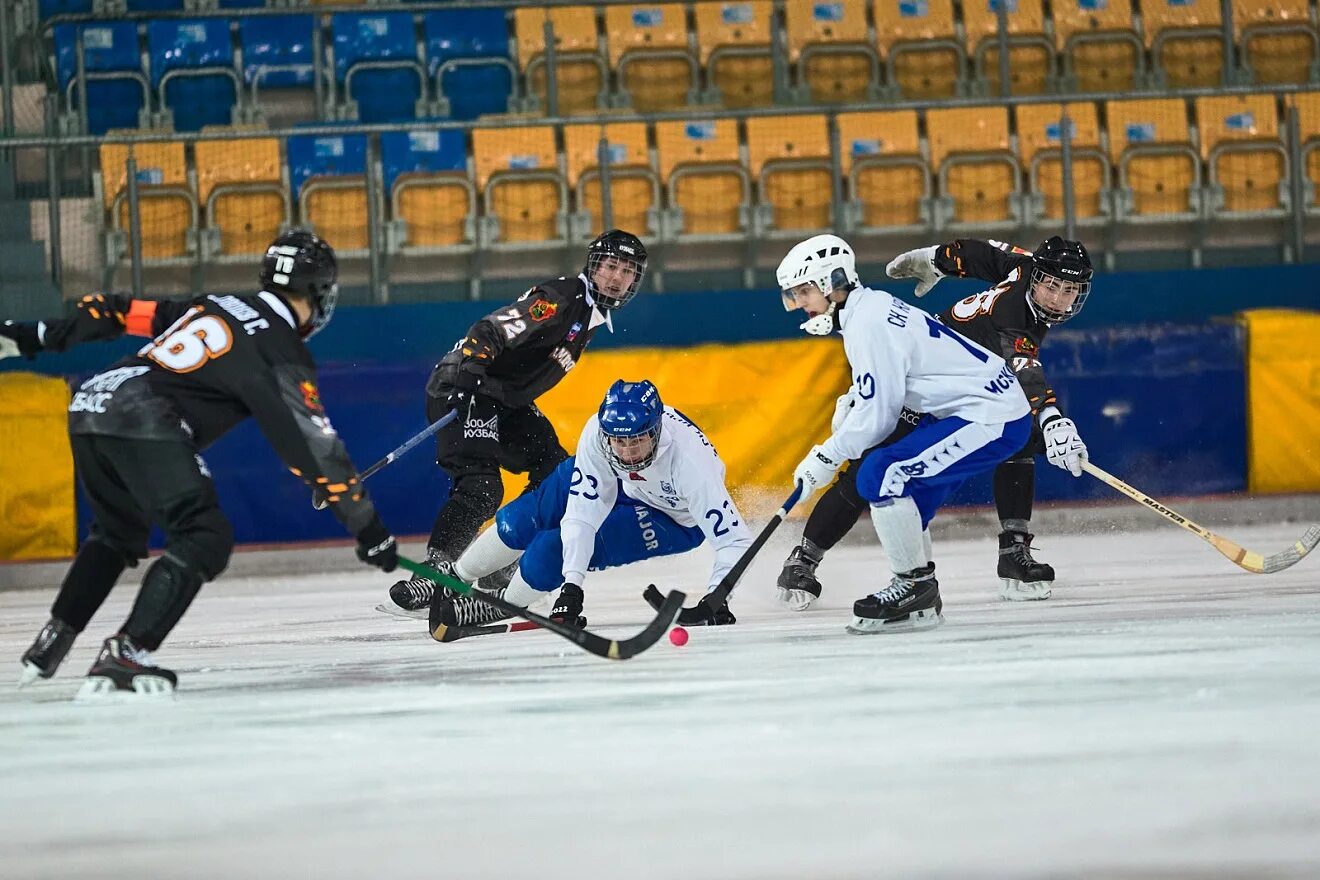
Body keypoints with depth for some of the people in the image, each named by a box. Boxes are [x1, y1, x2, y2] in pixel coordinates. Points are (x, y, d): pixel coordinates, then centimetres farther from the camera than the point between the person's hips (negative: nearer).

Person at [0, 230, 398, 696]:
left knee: (117, 532, 29)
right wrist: (368, 527, -1)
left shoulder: (214, 308, 24)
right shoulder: (282, 350, 2)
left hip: (89, 404, 8)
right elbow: (311, 447, -3)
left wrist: (39, 335, 32)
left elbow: (125, 312, 25)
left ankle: (52, 641, 29)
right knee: (205, 539, -7)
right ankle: (125, 655, -19)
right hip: (144, 423, -8)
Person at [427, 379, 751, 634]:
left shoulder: (690, 461, -43)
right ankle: (454, 577, 32)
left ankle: (503, 606, 12)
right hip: (618, 483, 4)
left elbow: (735, 539, -41)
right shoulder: (597, 432, -34)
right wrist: (571, 586, -38)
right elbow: (581, 514, -31)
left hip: (675, 521, -4)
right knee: (525, 518, 2)